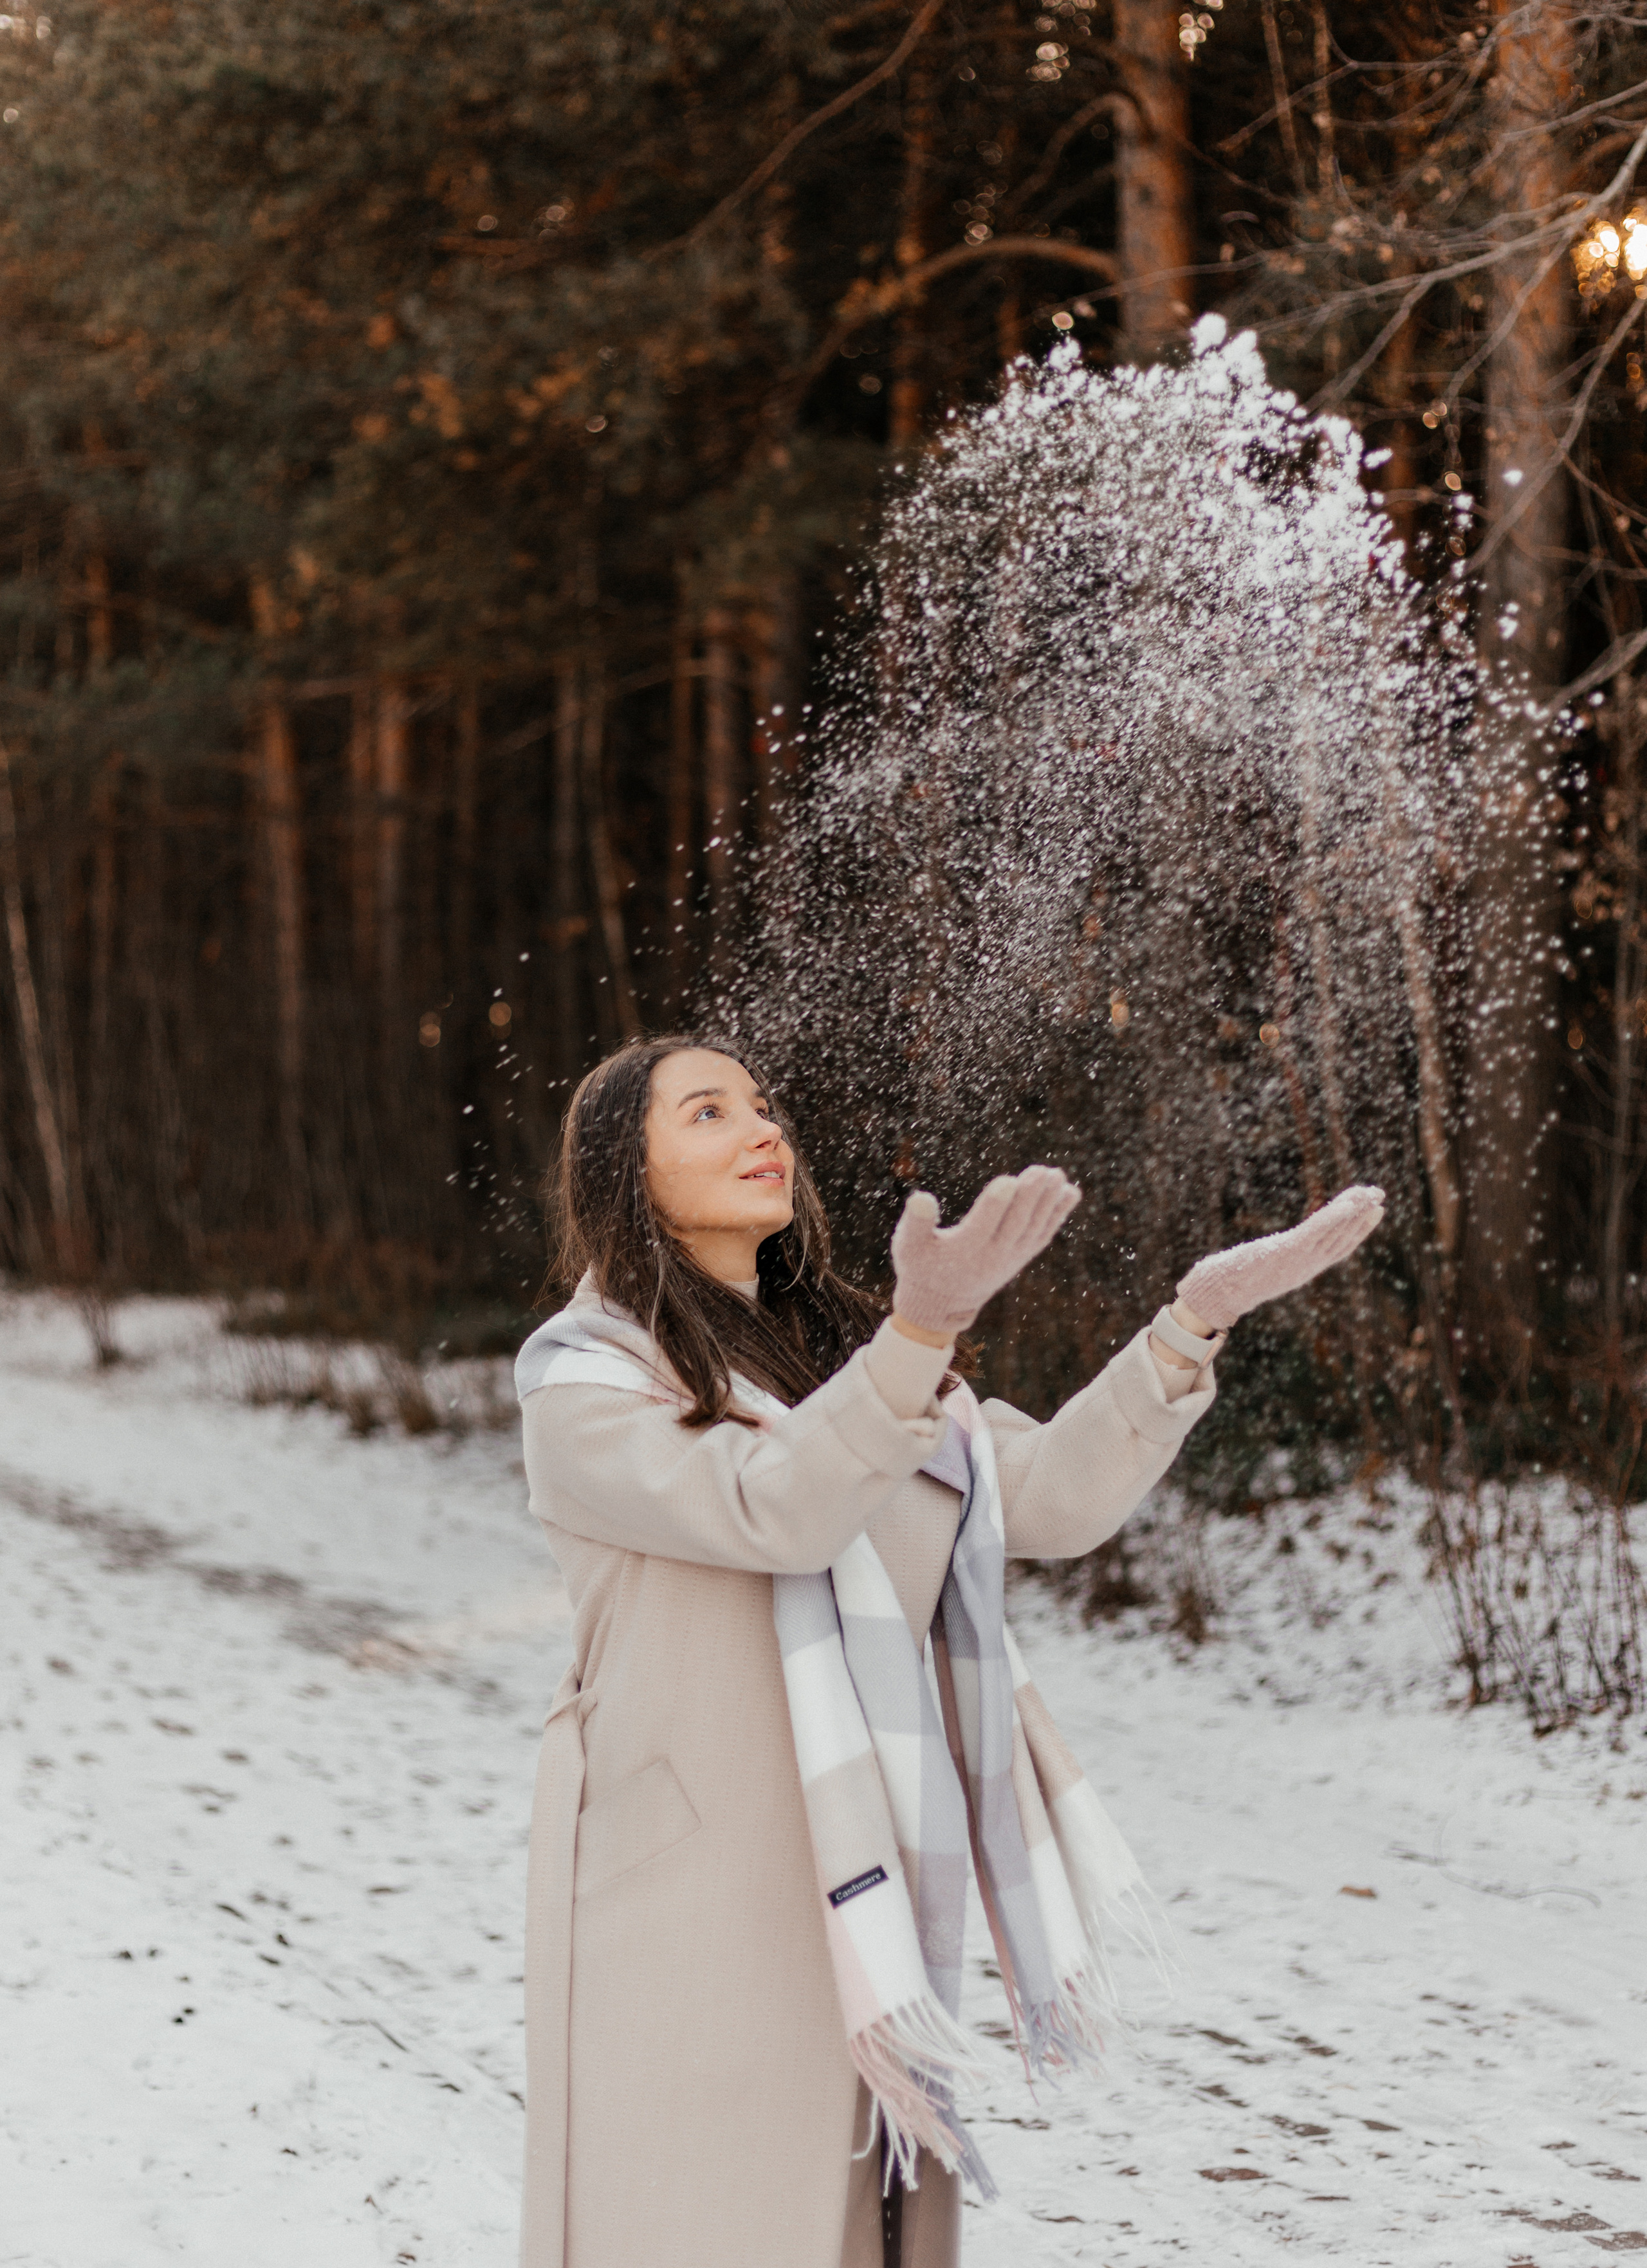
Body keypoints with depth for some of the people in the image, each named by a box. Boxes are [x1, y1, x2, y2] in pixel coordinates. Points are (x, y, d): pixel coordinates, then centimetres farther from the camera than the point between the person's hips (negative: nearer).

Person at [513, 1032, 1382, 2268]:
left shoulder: (839, 1352, 16)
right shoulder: (584, 1380, -5)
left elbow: (1050, 1496, 6)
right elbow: (771, 1512, -23)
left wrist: (1195, 1321, -5)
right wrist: (924, 1332, -36)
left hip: (858, 1900, 6)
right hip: (686, 1895, -6)